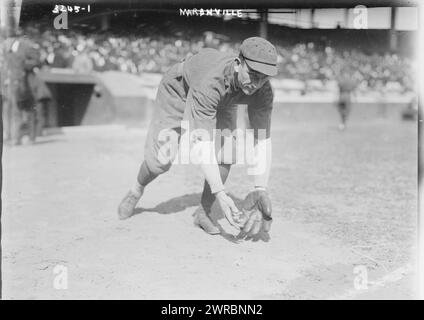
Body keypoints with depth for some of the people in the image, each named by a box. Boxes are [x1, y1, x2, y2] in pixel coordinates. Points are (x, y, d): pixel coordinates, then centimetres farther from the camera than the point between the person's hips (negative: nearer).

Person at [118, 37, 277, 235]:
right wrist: (220, 193, -55)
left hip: (222, 103, 4)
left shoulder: (263, 91, -32)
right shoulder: (209, 82, -47)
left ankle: (204, 213, -1)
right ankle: (137, 190, 28)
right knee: (162, 158, -7)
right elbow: (202, 144, -49)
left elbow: (262, 140, -29)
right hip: (179, 91, -4)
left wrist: (261, 190, -40)